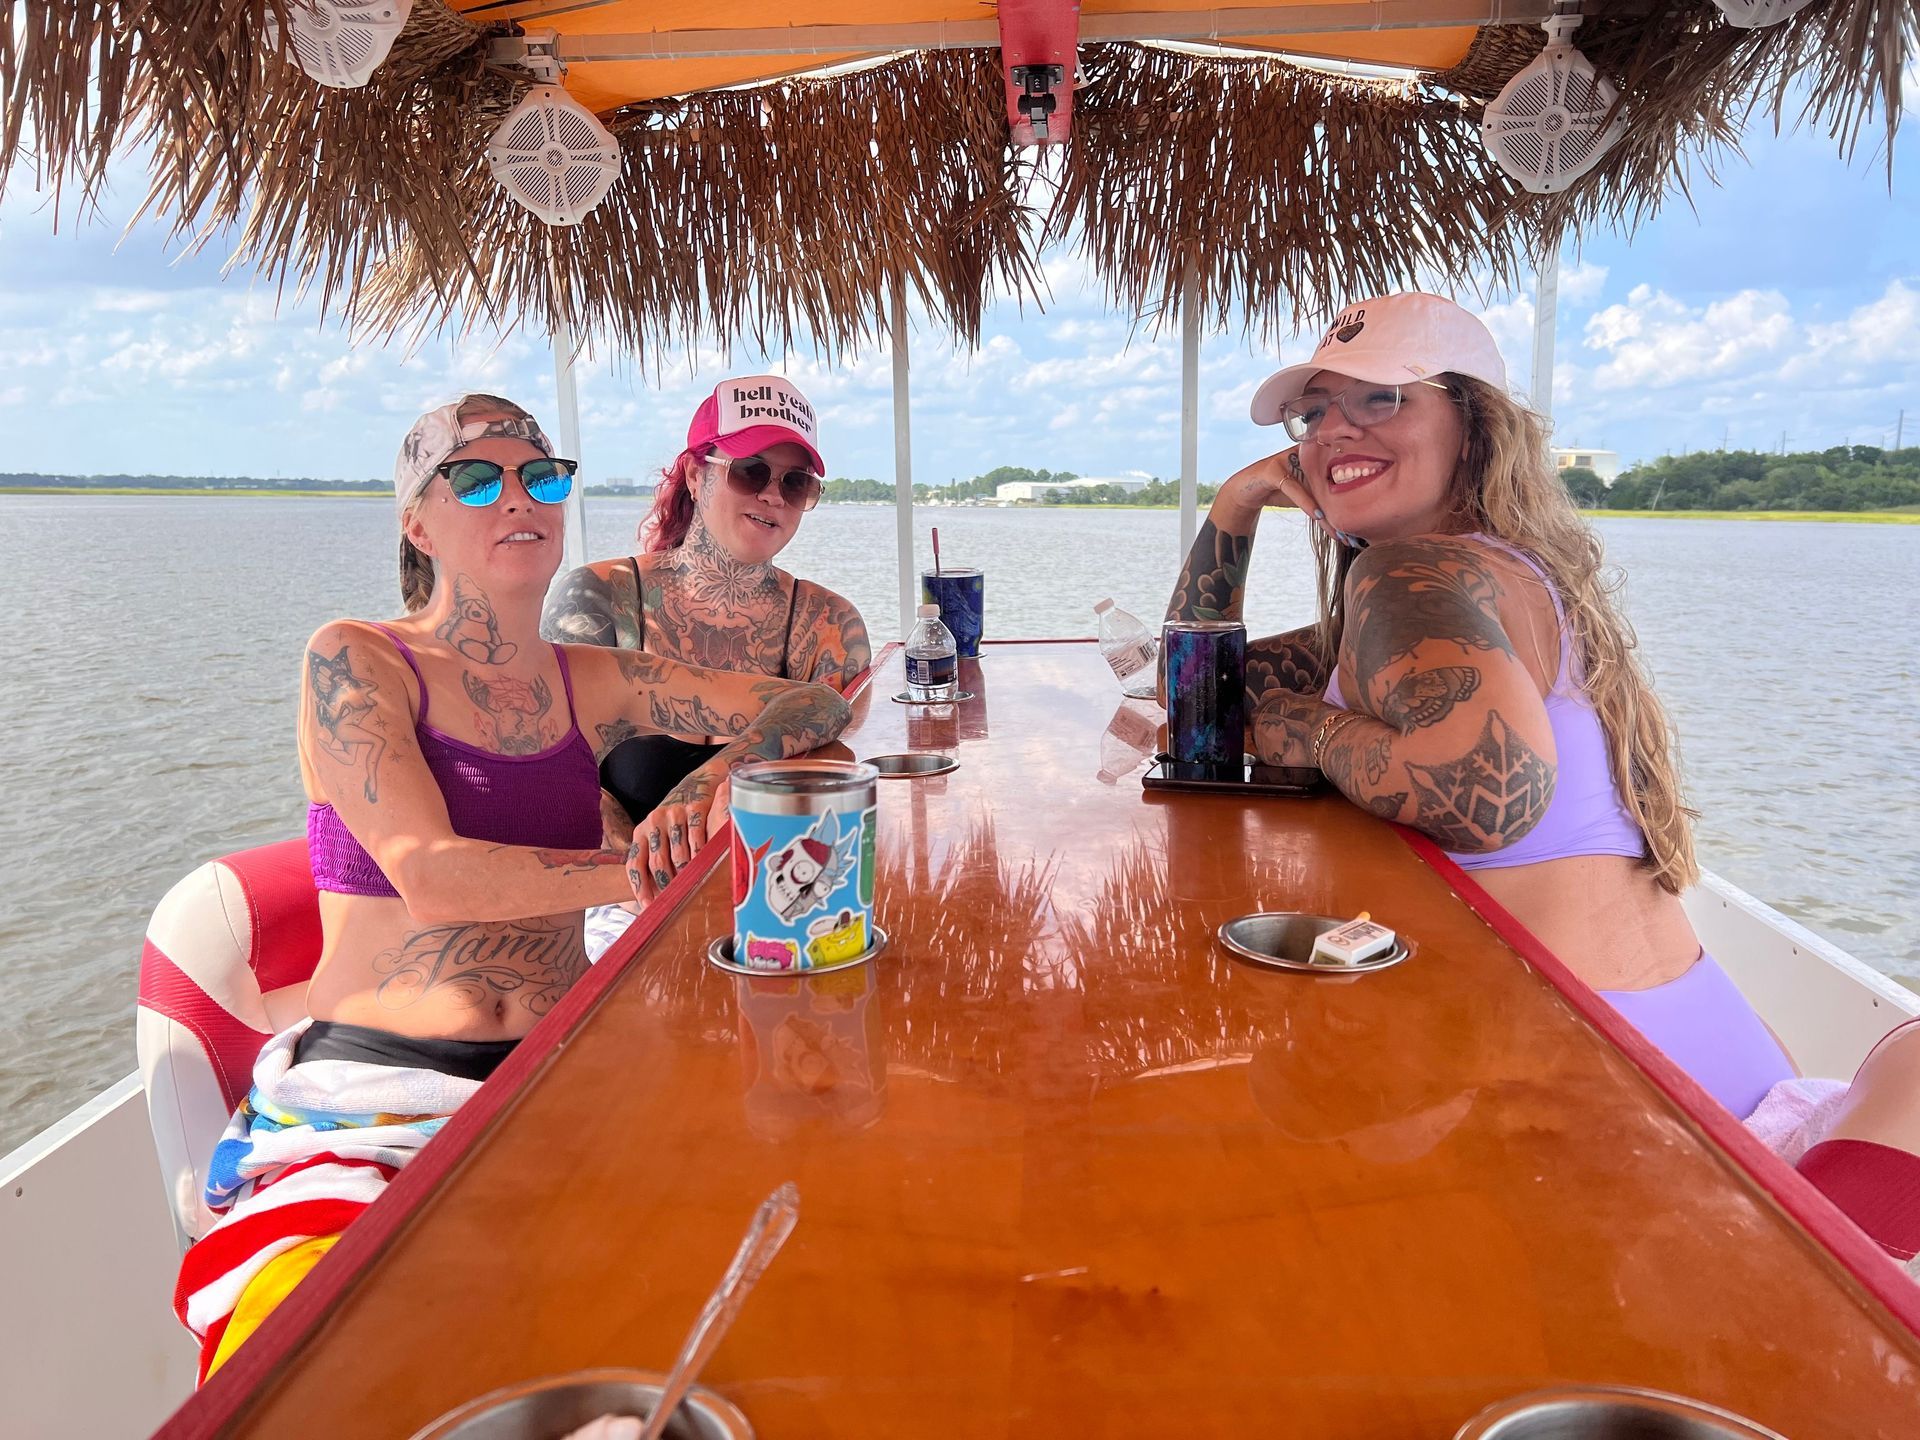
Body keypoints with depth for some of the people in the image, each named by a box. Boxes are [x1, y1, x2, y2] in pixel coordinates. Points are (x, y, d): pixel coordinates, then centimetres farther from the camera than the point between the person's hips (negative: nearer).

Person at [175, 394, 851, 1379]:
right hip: (370, 1096, -4)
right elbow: (431, 877, -13)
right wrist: (653, 869, -15)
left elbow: (815, 704, 8)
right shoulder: (355, 661, 1)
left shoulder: (589, 685, 11)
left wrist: (717, 777, -13)